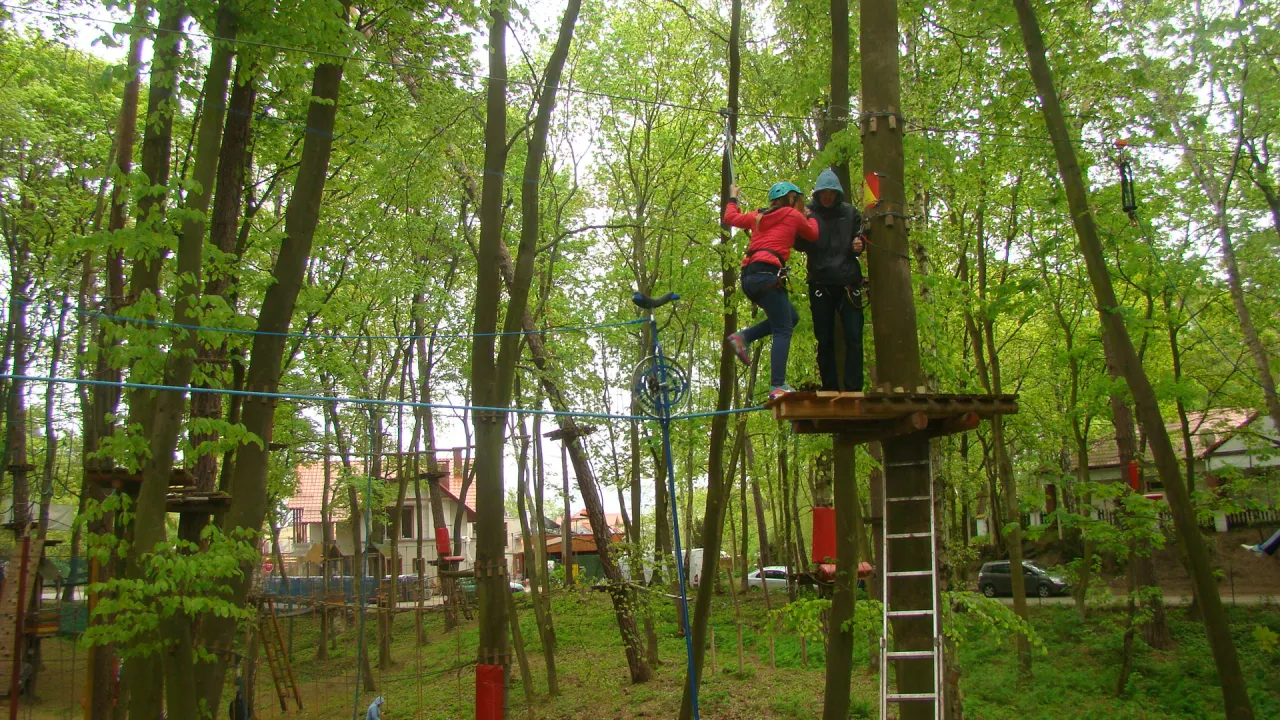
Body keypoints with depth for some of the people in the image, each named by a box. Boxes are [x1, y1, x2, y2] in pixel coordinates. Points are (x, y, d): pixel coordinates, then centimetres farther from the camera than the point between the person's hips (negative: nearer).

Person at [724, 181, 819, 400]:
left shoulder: (758, 216, 22)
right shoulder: (793, 215, 8)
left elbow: (731, 217, 33)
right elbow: (813, 235, 23)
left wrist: (733, 199, 51)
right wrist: (809, 217, 41)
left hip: (748, 276, 8)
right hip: (767, 274, -8)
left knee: (791, 318, 19)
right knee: (783, 331, -7)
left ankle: (742, 337, 6)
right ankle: (778, 387, -18)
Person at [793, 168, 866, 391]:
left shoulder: (850, 213, 6)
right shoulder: (808, 213, 2)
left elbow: (860, 239, 16)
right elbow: (800, 246, -4)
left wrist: (859, 246, -8)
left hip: (848, 283, 1)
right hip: (820, 285, -1)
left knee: (854, 337, -5)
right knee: (825, 340, 4)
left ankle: (853, 389, -1)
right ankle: (830, 389, 10)